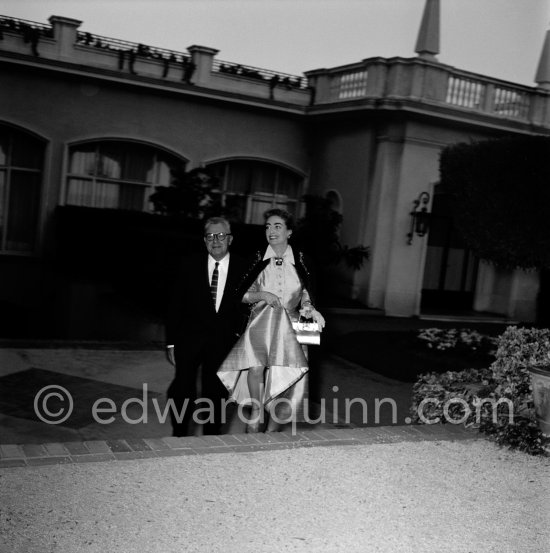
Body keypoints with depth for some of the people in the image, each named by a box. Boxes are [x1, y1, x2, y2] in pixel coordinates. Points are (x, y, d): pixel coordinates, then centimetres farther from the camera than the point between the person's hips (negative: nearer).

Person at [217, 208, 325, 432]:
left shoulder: (300, 261, 7)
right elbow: (242, 294, 6)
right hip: (261, 321, -1)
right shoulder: (258, 260, 5)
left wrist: (308, 308, -9)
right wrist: (262, 295, -11)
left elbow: (306, 293, 12)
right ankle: (256, 411, -14)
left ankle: (271, 432, 15)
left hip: (289, 325, 1)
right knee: (256, 362, -32)